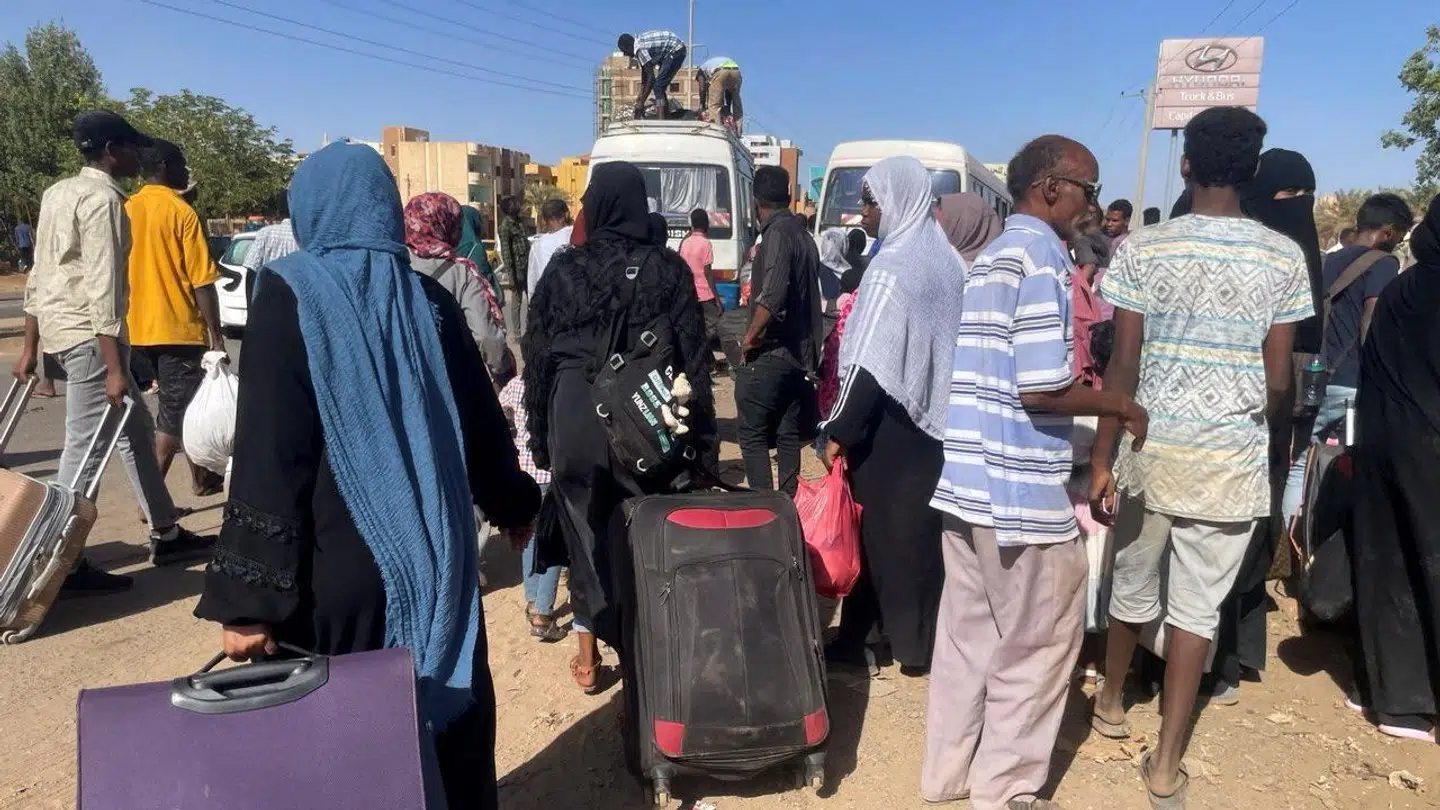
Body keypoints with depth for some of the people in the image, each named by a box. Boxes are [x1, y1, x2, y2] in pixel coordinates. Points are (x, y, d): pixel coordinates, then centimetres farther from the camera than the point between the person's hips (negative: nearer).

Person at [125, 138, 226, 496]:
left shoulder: (127, 209, 10)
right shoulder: (181, 212, -11)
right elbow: (201, 280, -15)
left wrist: (128, 323, 21)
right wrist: (216, 334, -10)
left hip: (140, 328, 8)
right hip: (178, 327, -8)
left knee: (177, 404, 19)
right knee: (175, 411, -3)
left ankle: (200, 477, 30)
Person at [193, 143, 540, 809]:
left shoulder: (290, 294, -9)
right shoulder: (428, 300, 3)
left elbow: (268, 457, -15)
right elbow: (483, 421, 10)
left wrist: (249, 597, -12)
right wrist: (513, 505, 26)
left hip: (340, 569, -4)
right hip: (437, 559, 4)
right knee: (449, 717, 18)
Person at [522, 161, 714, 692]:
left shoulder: (564, 268, 1)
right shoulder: (669, 269, -1)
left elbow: (535, 353, 4)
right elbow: (694, 355, -2)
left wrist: (540, 432, 11)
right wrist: (700, 432, 4)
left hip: (575, 415, 1)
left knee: (585, 533, 12)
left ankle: (589, 657, 22)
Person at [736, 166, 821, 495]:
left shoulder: (777, 234, -14)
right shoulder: (803, 235, 14)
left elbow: (772, 294, -27)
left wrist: (750, 337, -16)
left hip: (771, 353, -9)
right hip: (800, 354, 9)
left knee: (751, 432, -1)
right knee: (789, 434, 12)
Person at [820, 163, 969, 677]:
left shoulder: (892, 266, -16)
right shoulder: (946, 260, 7)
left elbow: (868, 364, -20)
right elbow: (947, 345, 11)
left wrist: (837, 431, -15)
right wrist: (936, 402, 17)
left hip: (889, 422, -7)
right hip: (934, 418, 7)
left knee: (877, 528, 3)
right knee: (921, 529, 13)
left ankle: (857, 639, 16)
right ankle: (922, 641, 23)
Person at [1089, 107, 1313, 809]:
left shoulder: (1142, 249, -7)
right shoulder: (1284, 258, -2)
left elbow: (1123, 365, -10)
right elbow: (1278, 379, -1)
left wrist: (1101, 460, -5)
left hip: (1151, 448, 0)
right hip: (1233, 458, 0)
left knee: (1134, 585, 18)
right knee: (1197, 607, 8)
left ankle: (1111, 700, 41)